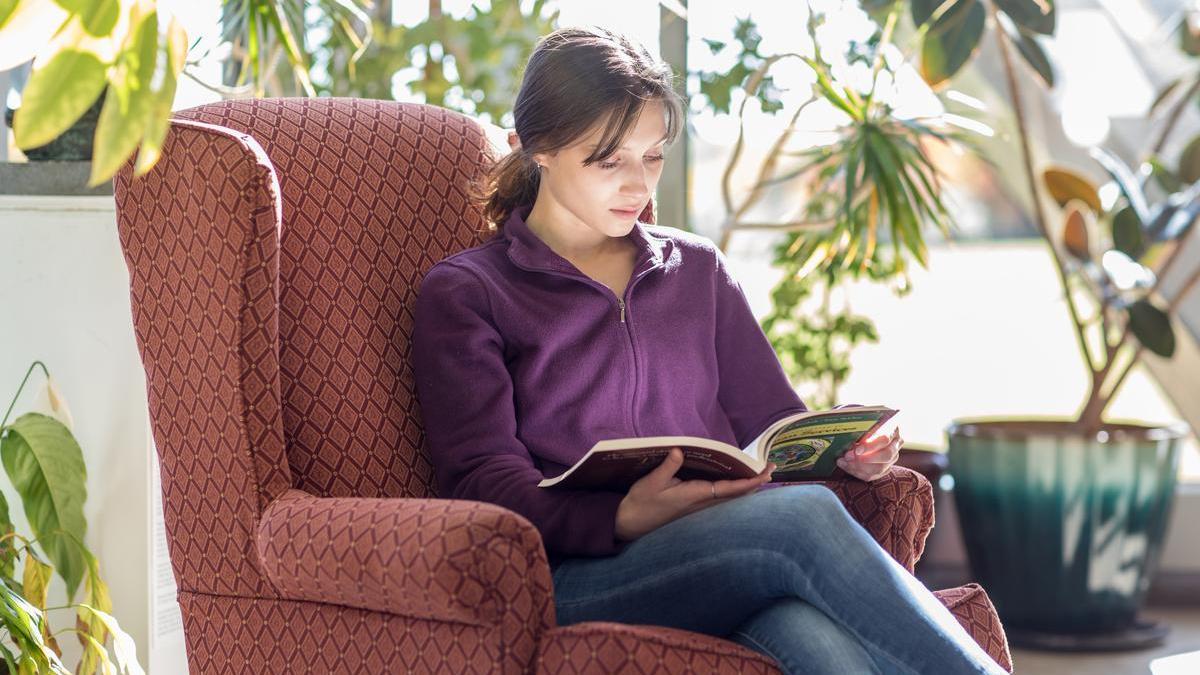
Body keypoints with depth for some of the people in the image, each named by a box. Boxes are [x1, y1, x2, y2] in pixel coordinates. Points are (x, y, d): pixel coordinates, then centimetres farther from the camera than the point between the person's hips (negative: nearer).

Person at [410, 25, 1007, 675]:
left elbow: (770, 422, 25)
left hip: (731, 535, 4)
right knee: (804, 515, -35)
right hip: (578, 572, -4)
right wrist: (626, 519, -20)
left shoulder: (697, 268, 26)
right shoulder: (462, 293, 11)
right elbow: (482, 480, -1)